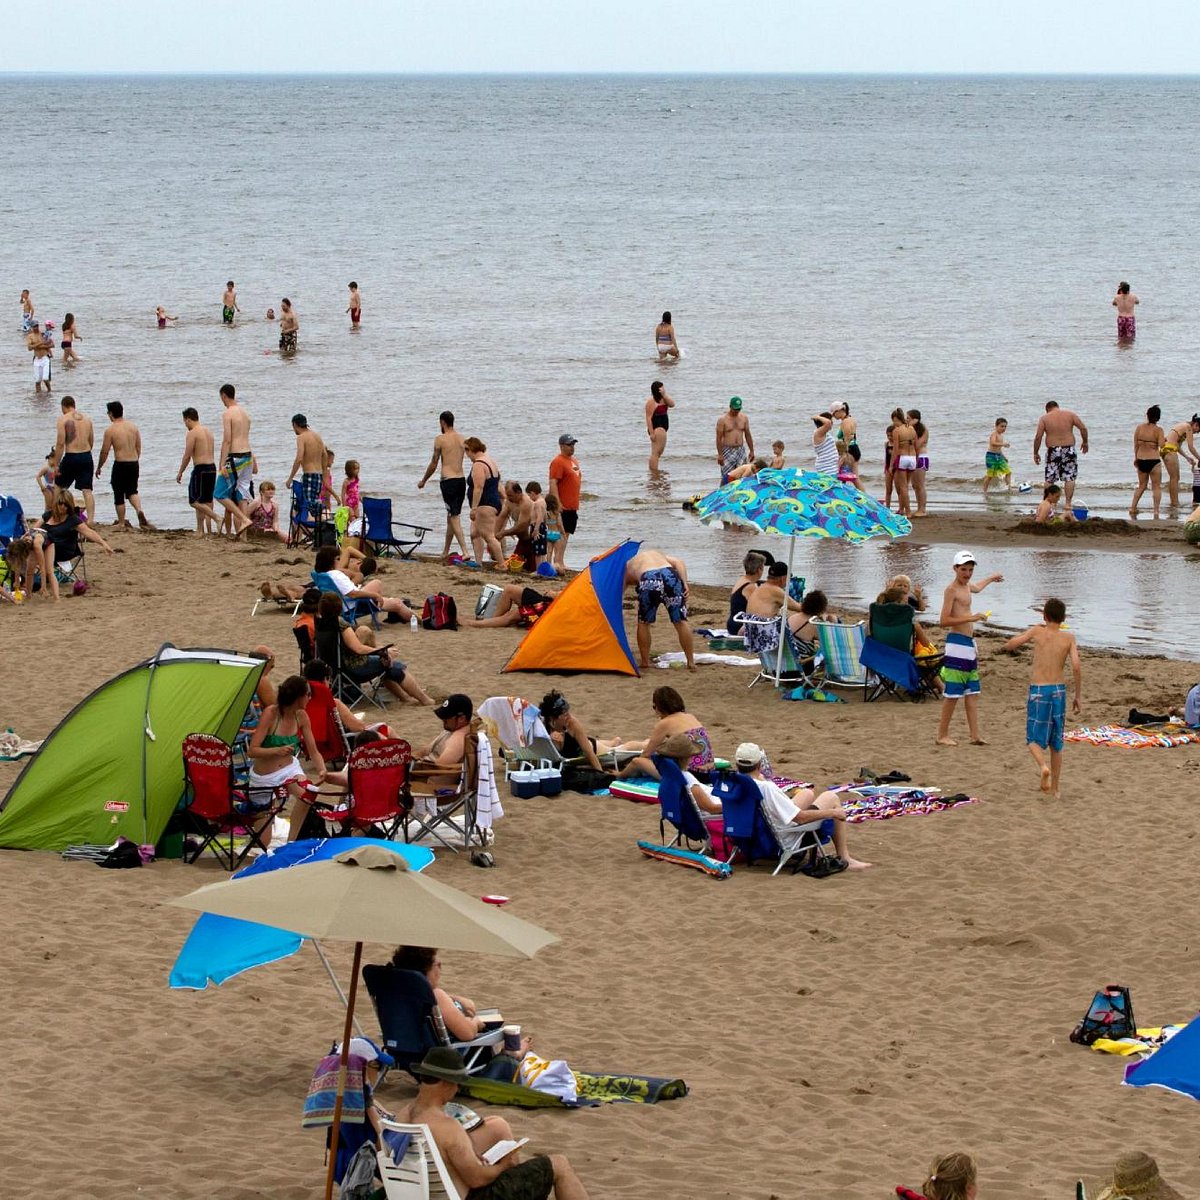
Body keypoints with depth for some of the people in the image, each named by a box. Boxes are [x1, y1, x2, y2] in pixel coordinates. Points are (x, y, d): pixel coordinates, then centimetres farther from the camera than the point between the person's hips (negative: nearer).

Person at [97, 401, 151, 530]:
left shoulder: (110, 430, -10)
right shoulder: (133, 427, 5)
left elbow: (104, 451, -6)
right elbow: (139, 448, 12)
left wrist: (99, 467, 7)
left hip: (120, 465, -5)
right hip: (134, 464, 5)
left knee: (119, 495, 8)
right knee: (132, 491, 19)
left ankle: (121, 523, 14)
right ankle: (139, 511, -7)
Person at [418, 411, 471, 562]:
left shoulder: (440, 439, -7)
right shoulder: (462, 439, 10)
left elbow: (434, 464, -4)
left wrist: (423, 480, 8)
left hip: (448, 481, -6)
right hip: (461, 480, 6)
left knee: (454, 517, -7)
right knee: (452, 516, 17)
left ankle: (465, 551, -19)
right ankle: (445, 552, 27)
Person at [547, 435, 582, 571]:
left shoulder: (574, 460, 17)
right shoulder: (558, 462, -12)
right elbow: (553, 483, -19)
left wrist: (576, 503, 23)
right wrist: (557, 503, -25)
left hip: (572, 506, 9)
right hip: (563, 507, -9)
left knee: (566, 534, 10)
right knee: (561, 533, -12)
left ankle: (561, 562, 14)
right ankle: (558, 561, -15)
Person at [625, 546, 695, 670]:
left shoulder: (627, 568, 33)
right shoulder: (658, 554, 40)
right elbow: (680, 563, 21)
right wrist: (684, 584, 12)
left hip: (648, 580, -2)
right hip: (670, 575, 2)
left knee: (643, 623, 20)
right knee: (681, 621, 9)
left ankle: (645, 662, 24)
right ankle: (691, 663, 10)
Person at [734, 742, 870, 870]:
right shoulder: (767, 788, -33)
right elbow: (800, 817, -27)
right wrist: (833, 813, -12)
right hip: (787, 841, -8)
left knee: (808, 793, 24)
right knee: (831, 798, 3)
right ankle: (844, 859, 9)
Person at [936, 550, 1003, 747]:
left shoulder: (967, 586, 17)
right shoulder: (951, 589, -11)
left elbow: (976, 588, 45)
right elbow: (944, 621, -18)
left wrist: (990, 579, 62)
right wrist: (971, 618, -24)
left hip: (969, 644, 9)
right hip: (957, 644, -9)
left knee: (972, 694, 7)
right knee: (952, 695, -6)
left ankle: (975, 736, 7)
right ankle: (942, 736, 1)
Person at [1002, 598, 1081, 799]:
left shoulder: (1037, 632, -2)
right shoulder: (1069, 638, 0)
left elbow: (1009, 645, 0)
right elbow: (1076, 666, -9)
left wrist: (1026, 635, 18)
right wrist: (1078, 694, 1)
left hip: (1038, 691, -2)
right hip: (1058, 691, 2)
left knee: (1035, 739, 7)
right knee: (1056, 742, 14)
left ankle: (1043, 766, -25)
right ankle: (1055, 789, 19)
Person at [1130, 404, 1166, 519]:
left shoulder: (1139, 427, 1)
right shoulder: (1158, 429, -11)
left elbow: (1135, 444, 5)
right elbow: (1161, 445, -18)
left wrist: (1136, 458, 17)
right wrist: (1165, 439, 5)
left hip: (1141, 460, 4)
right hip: (1154, 460, -4)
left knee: (1141, 485, 19)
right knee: (1156, 487, 6)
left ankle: (1132, 508, 16)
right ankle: (1156, 511, 0)